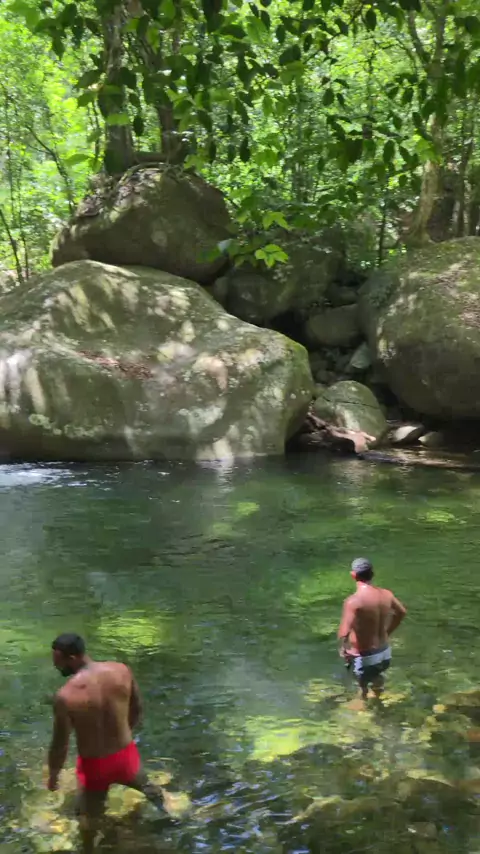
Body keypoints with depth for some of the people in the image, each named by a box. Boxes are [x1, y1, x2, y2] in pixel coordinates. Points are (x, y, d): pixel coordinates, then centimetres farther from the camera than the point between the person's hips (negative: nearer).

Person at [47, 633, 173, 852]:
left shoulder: (65, 697, -30)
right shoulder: (121, 670, -16)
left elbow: (60, 745, -19)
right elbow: (137, 709, 1)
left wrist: (53, 775, 0)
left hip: (94, 764, -5)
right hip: (125, 754, 5)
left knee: (88, 813, 24)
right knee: (145, 785, 36)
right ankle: (166, 813, 64)